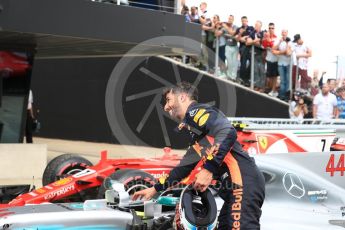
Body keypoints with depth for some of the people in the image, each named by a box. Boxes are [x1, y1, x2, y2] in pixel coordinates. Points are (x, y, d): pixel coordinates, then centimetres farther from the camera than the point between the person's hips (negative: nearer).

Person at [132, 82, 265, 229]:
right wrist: (155, 189, 40)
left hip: (243, 182, -10)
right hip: (236, 185, 10)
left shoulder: (196, 111, -1)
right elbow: (185, 167, 37)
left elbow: (228, 132, -18)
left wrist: (209, 169, -21)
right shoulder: (196, 135, 29)